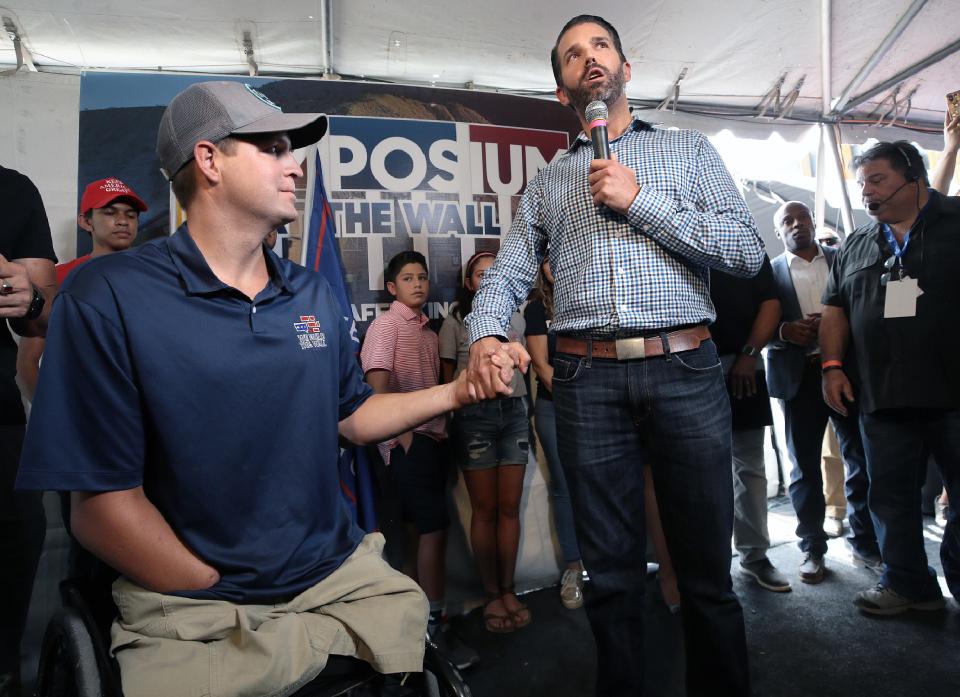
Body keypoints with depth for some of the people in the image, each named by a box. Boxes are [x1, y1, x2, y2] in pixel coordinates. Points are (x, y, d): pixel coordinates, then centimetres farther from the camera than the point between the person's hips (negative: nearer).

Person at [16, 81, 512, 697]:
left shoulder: (313, 294, 6)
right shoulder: (109, 297, -11)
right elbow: (103, 502, -12)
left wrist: (457, 392, 0)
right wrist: (223, 602, -12)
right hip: (194, 609, -4)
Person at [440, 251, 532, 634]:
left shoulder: (514, 317, 14)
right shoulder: (455, 322, 3)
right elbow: (447, 376, 5)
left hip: (513, 412, 4)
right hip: (474, 415, -3)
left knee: (509, 507, 4)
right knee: (485, 509, 1)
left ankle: (508, 590, 16)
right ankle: (491, 595, 14)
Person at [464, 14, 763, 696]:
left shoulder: (688, 149, 13)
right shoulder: (547, 182, 18)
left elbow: (748, 251, 1)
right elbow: (507, 273, 10)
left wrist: (641, 199, -7)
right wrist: (485, 334, -12)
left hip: (686, 370, 0)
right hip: (588, 382, 1)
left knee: (707, 568, 9)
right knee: (612, 571, 11)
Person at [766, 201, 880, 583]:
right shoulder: (770, 271, 7)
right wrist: (783, 330, -18)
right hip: (799, 374, -1)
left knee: (862, 459, 5)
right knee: (805, 466, 5)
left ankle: (866, 544, 19)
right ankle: (812, 548, 15)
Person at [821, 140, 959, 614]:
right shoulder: (856, 246, 15)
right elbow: (835, 308, 14)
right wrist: (833, 366, 3)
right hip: (882, 397, 4)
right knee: (890, 494, 9)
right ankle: (908, 584, 23)